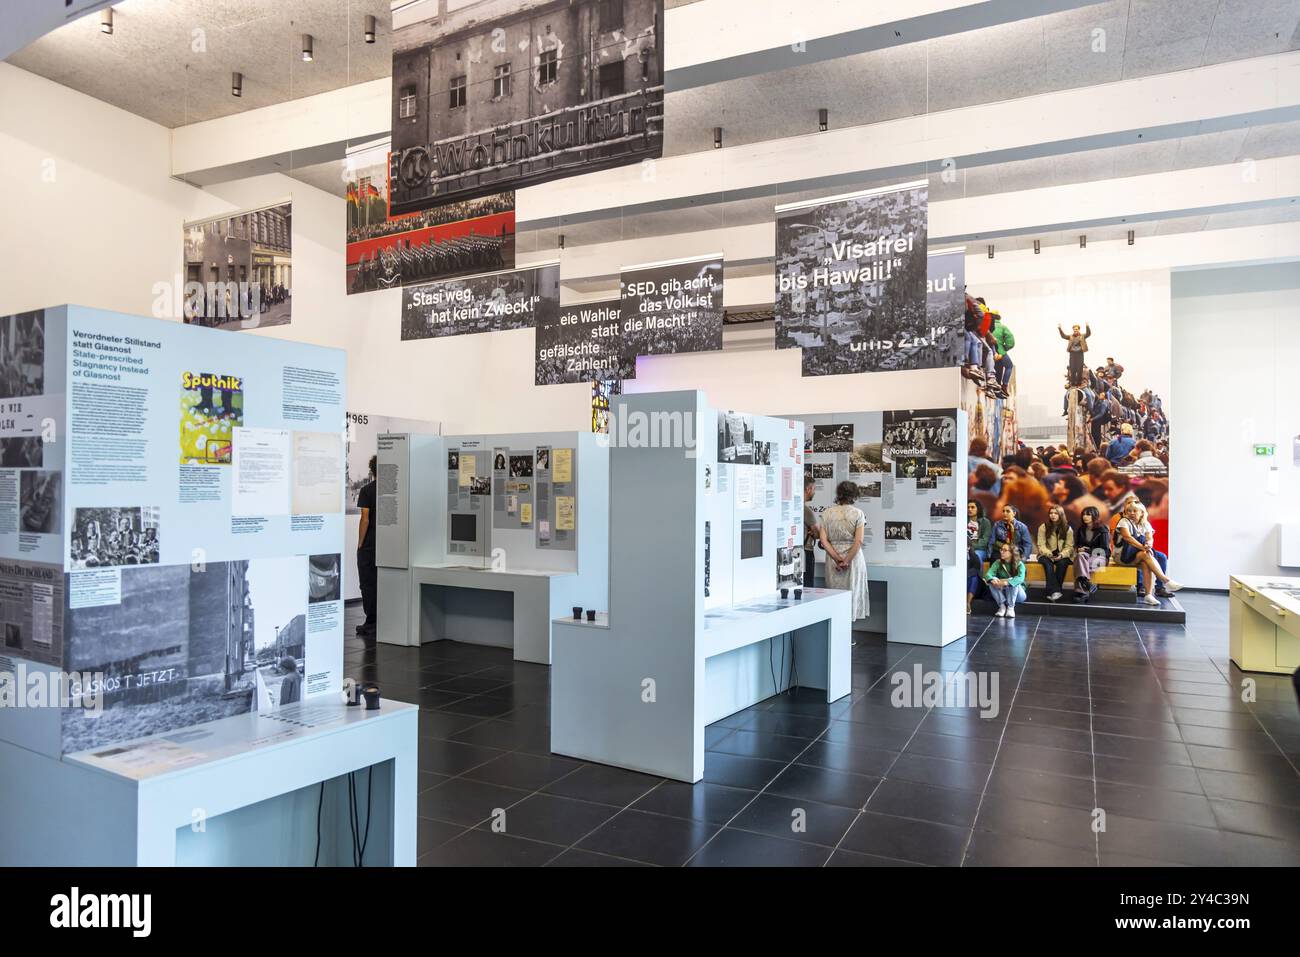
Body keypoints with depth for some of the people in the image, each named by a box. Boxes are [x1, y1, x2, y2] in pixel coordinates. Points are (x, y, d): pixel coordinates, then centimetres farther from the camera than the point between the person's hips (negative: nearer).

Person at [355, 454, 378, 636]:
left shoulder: (366, 490, -8)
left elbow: (365, 519, -14)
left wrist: (360, 544, -6)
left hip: (370, 545, -4)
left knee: (368, 584, 2)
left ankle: (371, 623, 3)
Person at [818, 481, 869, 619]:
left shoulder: (827, 513, 1)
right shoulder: (858, 513, -6)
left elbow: (823, 539, -6)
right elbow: (858, 541, -14)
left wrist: (837, 559, -7)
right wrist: (847, 561, -12)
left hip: (833, 558, 2)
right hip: (853, 557, -2)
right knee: (852, 592, 7)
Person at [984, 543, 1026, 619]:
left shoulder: (1019, 564, -15)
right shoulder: (998, 563, -5)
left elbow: (1020, 578, -34)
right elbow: (988, 574, -19)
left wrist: (1006, 582, -51)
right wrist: (992, 580, -44)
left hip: (1018, 594, -3)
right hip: (1002, 593, 3)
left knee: (1012, 581, -33)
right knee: (992, 582, -25)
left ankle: (1011, 607, -22)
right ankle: (1002, 606, -18)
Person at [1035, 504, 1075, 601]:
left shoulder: (1068, 529, 3)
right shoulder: (1043, 527, 2)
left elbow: (1069, 547, -3)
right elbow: (1041, 545, -3)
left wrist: (1061, 555, -23)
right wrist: (1049, 554, -22)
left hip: (1062, 556, 0)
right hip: (1047, 555, 0)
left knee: (1062, 563, -34)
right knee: (1047, 562, -34)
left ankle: (1051, 593, -32)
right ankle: (1055, 591, -43)